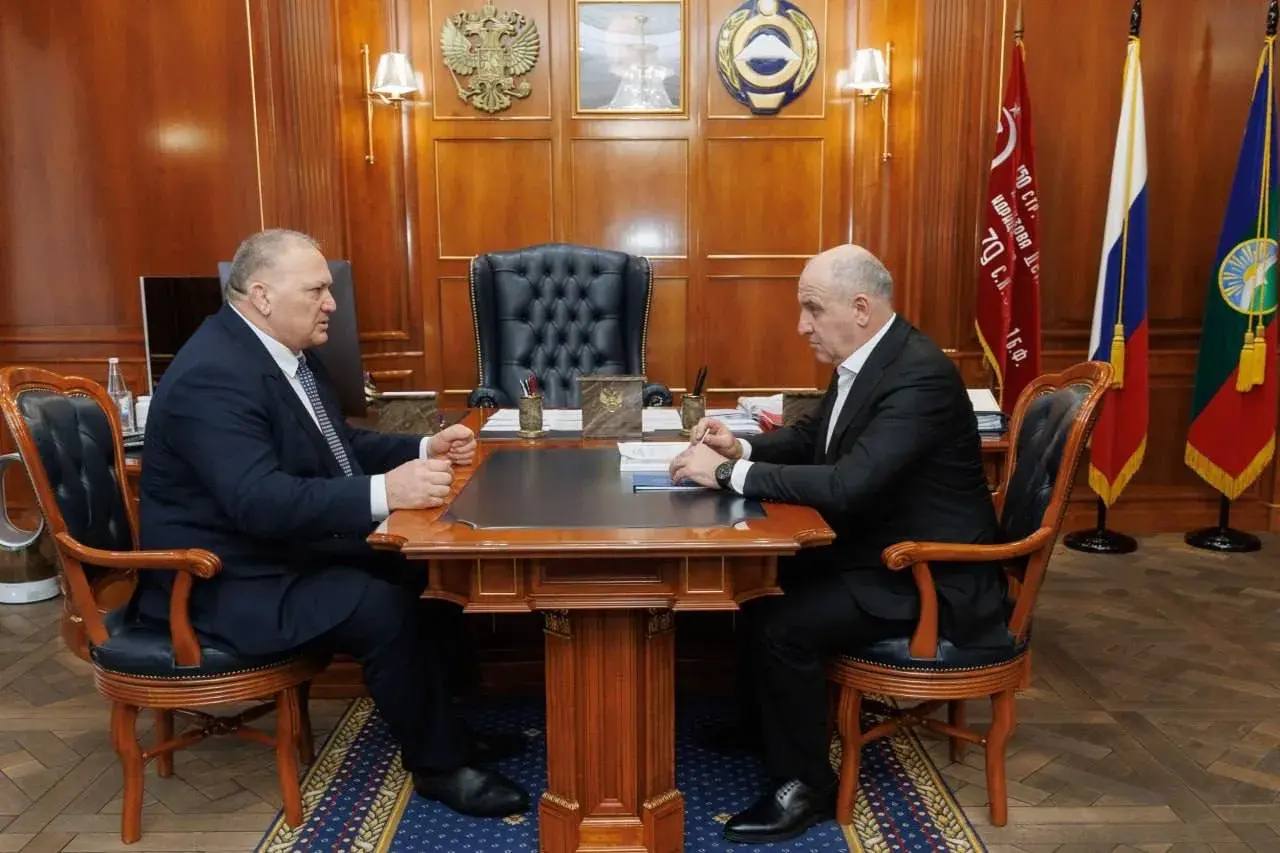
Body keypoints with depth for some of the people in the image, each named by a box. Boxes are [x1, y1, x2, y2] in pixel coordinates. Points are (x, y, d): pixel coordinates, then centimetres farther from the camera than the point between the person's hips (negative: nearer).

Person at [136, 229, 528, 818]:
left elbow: (336, 443, 14)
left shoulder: (284, 349, 5)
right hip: (227, 579, -9)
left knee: (424, 575, -1)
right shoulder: (212, 377, -25)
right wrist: (384, 492, -41)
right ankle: (437, 764, -4)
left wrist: (424, 449, 0)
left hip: (287, 548, 10)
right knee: (385, 608, -24)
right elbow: (258, 501, -35)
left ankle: (442, 728, 13)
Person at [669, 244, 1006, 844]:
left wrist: (729, 474, -29)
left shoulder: (920, 375, -27)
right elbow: (811, 438, 15)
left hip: (927, 578, -10)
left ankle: (805, 785, 1)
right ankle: (761, 722, 25)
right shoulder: (865, 360, 3)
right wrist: (741, 448, -4)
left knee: (782, 625, -20)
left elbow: (847, 484, -35)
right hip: (877, 548, 10)